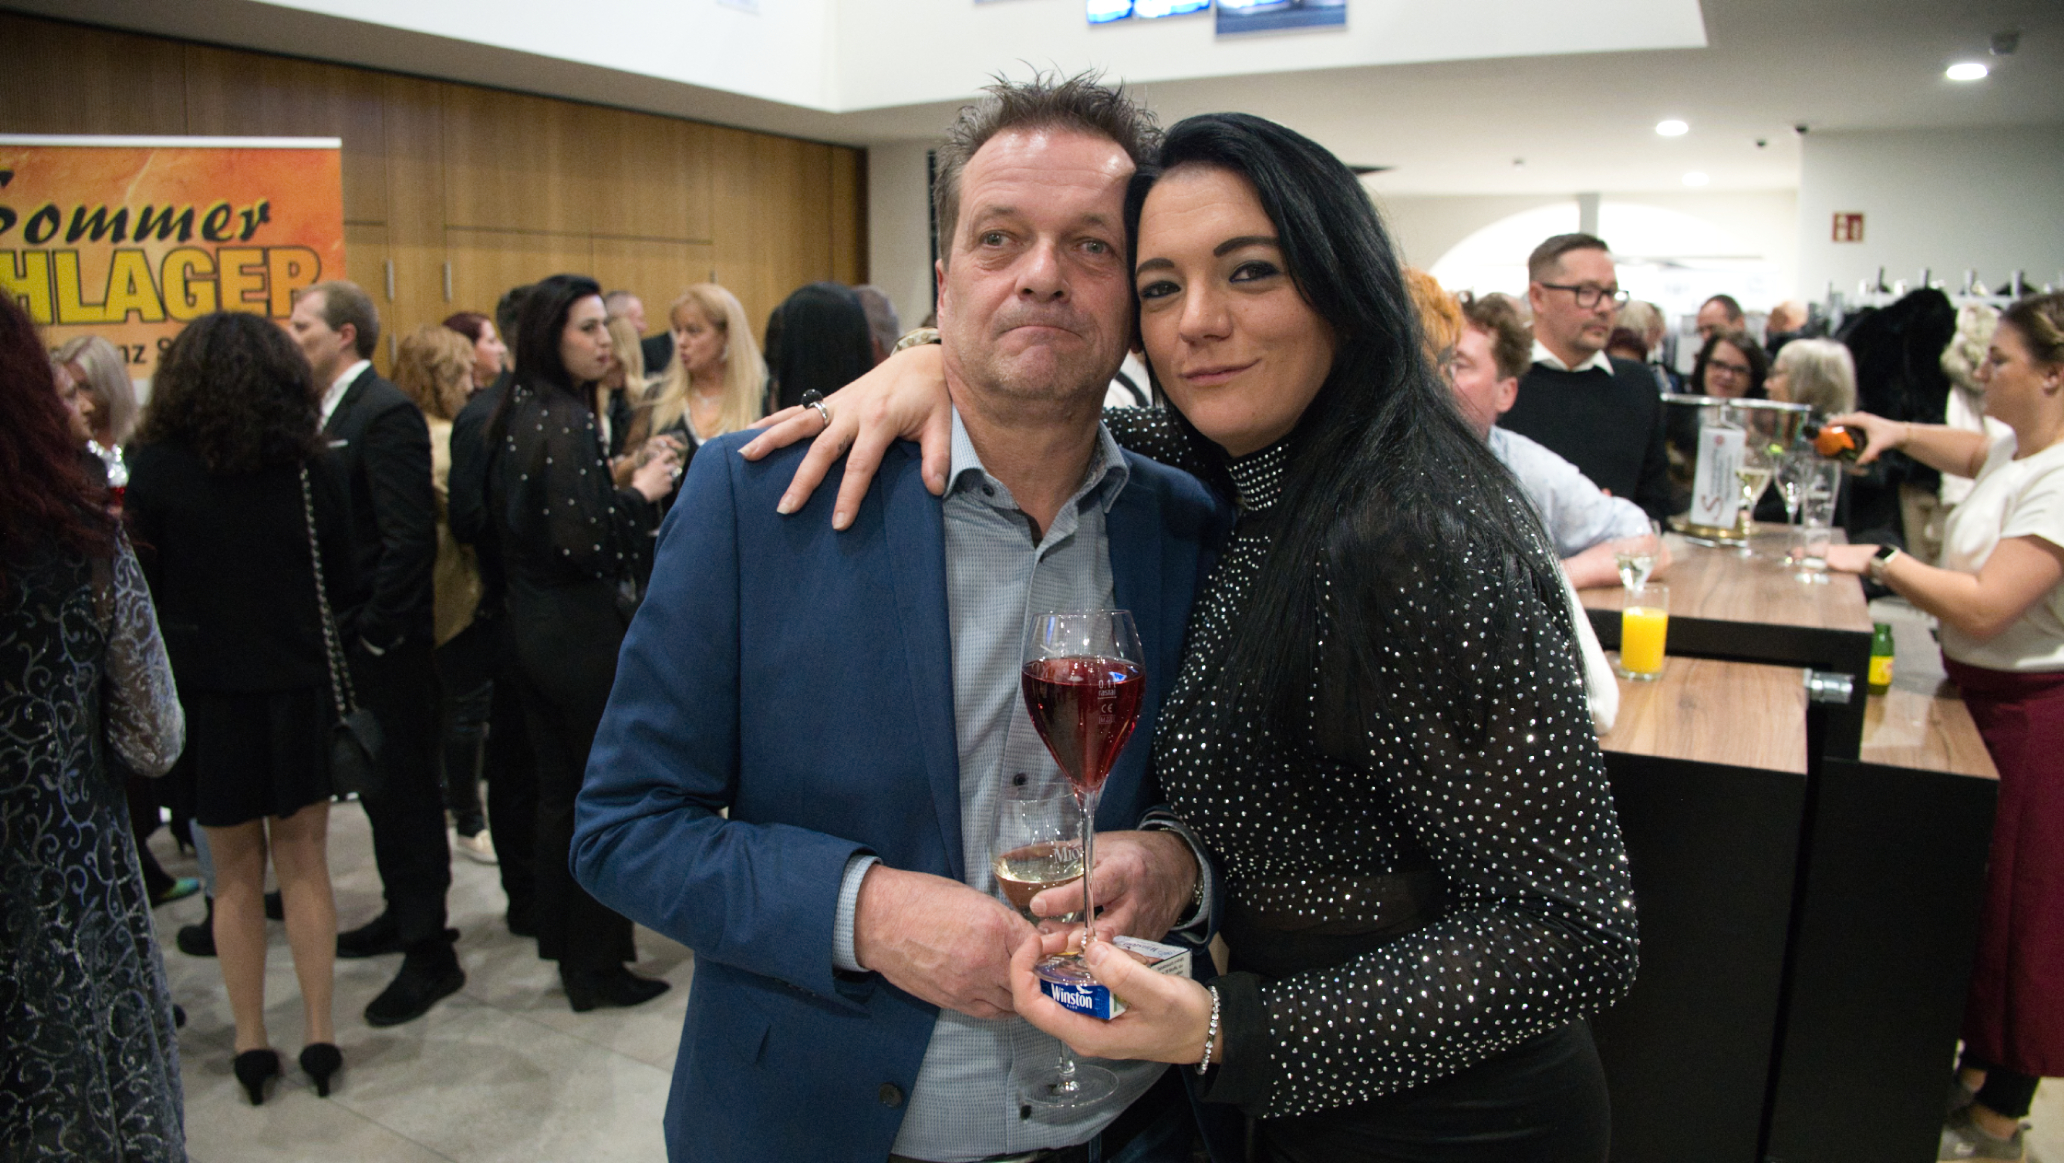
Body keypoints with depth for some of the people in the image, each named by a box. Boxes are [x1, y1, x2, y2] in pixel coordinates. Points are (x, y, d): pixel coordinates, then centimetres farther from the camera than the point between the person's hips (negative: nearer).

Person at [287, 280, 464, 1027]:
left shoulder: (385, 413, -16)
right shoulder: (331, 411, 12)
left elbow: (410, 537, -21)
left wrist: (374, 631, -18)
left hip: (385, 642, -9)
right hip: (347, 637, 9)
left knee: (404, 790, 0)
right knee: (377, 784, 19)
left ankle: (430, 952, 11)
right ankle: (404, 914, 35)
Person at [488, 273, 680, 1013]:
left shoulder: (518, 414, 9)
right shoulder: (568, 421, -19)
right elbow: (579, 542, -25)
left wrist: (620, 490, 11)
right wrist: (639, 493, -12)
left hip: (533, 626, 9)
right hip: (581, 634, -9)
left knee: (558, 789, 18)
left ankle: (563, 941, 33)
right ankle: (598, 967, 15)